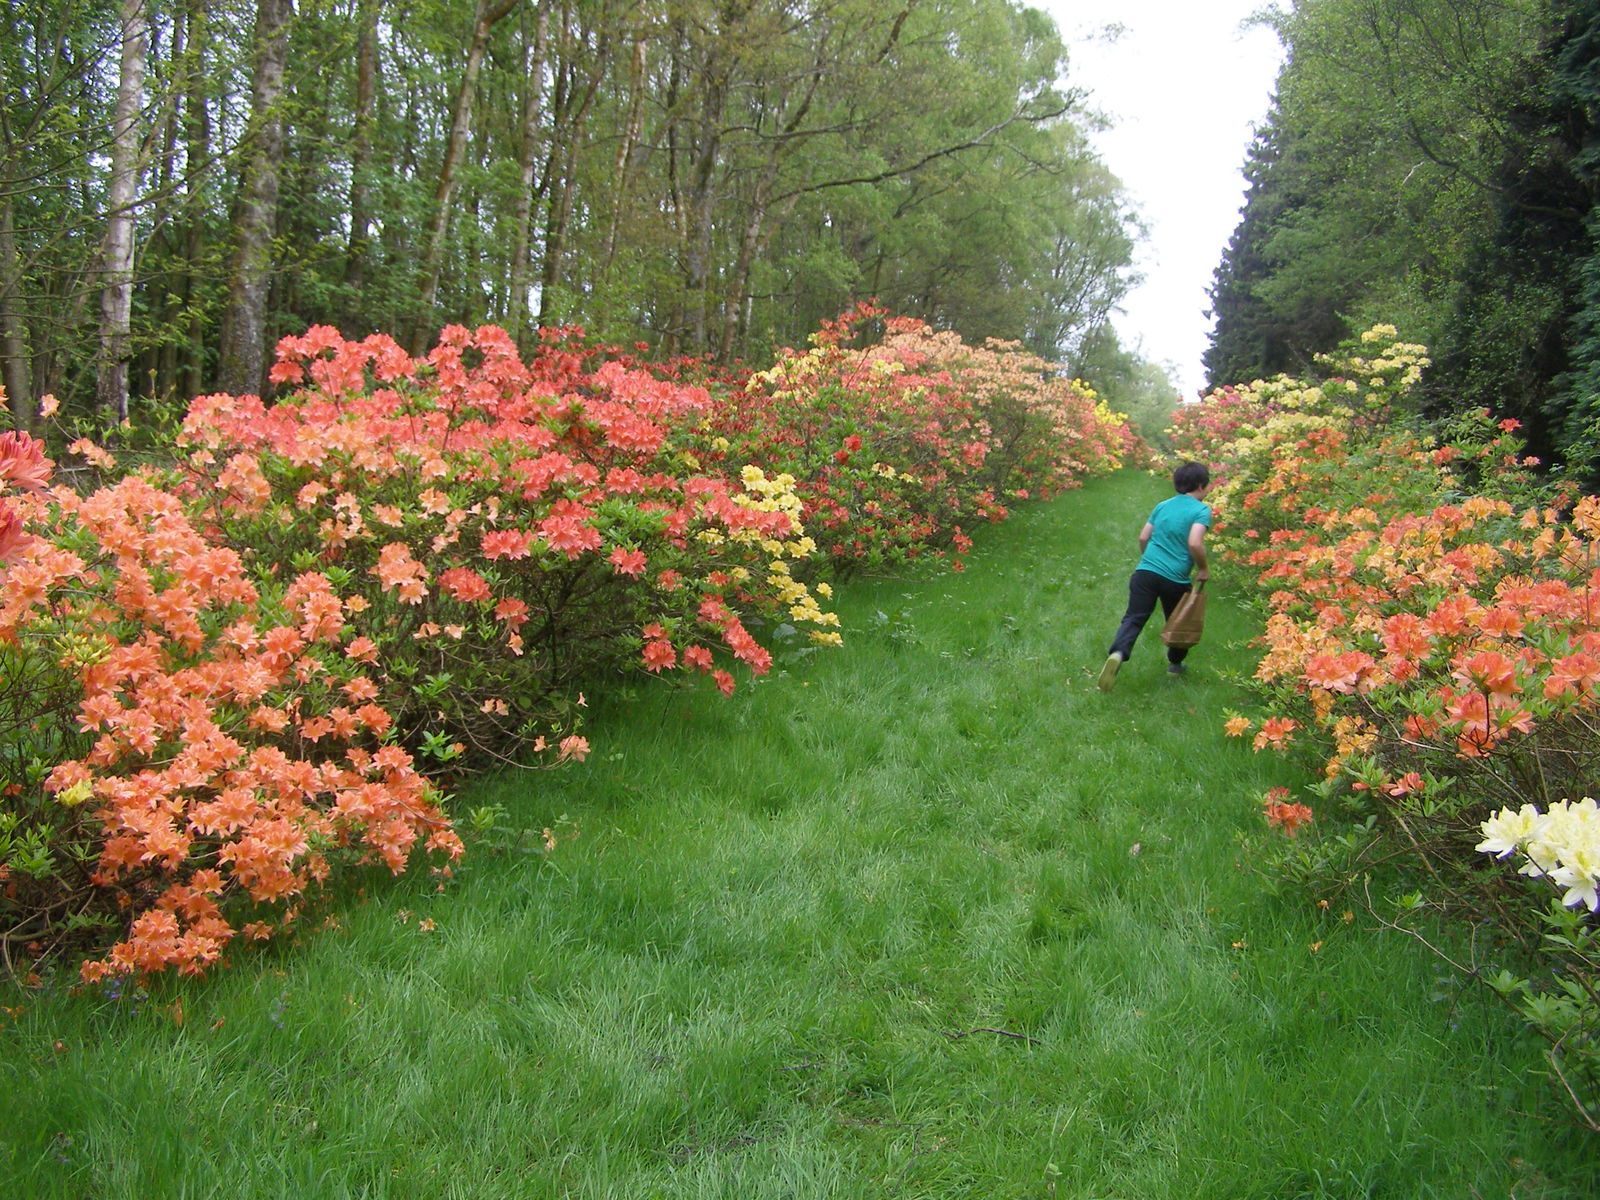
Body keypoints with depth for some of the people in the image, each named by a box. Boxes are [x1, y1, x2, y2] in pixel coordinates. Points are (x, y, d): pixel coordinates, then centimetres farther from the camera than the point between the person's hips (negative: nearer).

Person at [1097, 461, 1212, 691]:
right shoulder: (1201, 510, -5)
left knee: (1133, 619, -4)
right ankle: (1175, 663, 37)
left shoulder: (1163, 505, 13)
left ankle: (1117, 653, -30)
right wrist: (1203, 570, -4)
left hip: (1146, 571, 3)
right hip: (1175, 579, -3)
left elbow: (1143, 538, 14)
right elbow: (1194, 543, -19)